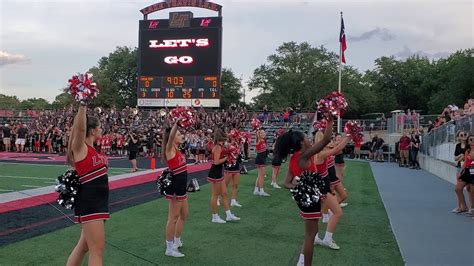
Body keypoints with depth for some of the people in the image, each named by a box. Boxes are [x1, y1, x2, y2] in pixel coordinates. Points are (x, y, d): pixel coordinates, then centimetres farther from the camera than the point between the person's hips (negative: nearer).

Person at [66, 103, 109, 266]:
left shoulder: (91, 149, 11)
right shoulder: (79, 147, -15)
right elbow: (80, 128, -29)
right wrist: (82, 106, -36)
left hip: (97, 202, 9)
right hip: (88, 203, -9)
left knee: (85, 245, 20)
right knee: (97, 250, -7)